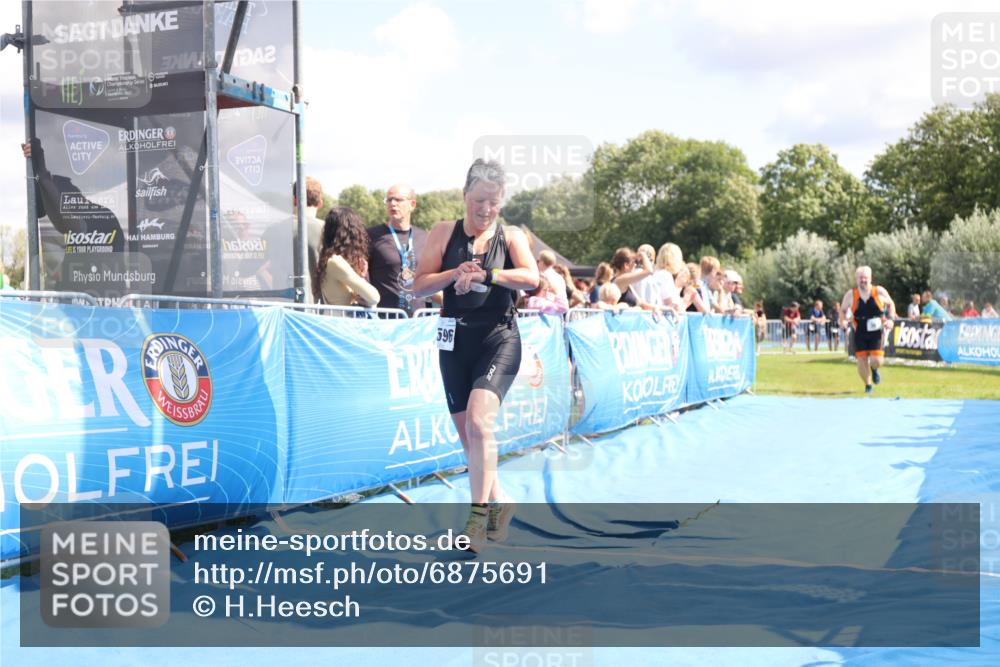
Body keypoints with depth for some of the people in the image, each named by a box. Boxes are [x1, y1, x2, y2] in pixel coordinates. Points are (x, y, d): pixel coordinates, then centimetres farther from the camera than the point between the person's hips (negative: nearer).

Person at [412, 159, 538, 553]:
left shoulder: (511, 237, 4)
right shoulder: (444, 233, 6)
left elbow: (532, 278, -13)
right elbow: (419, 286, 0)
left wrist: (483, 274, -21)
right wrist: (455, 273, -16)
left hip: (499, 339, -3)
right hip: (455, 340, 3)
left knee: (479, 422, -22)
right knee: (465, 433, 9)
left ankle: (478, 514, -13)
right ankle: (499, 501, 30)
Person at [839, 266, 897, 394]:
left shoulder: (880, 292, -2)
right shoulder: (851, 295, -2)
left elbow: (891, 304, 14)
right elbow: (843, 310, 13)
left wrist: (891, 318, 0)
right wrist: (842, 321, -6)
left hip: (876, 332, -1)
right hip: (860, 333, 1)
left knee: (877, 361, -12)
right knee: (861, 361, -2)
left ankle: (874, 370, 27)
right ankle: (868, 385, 23)